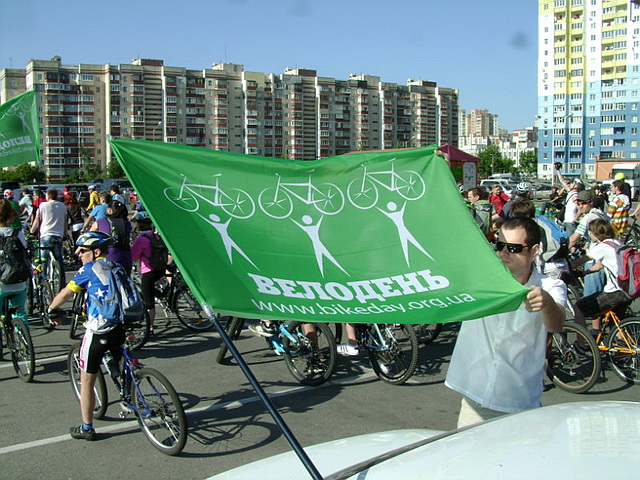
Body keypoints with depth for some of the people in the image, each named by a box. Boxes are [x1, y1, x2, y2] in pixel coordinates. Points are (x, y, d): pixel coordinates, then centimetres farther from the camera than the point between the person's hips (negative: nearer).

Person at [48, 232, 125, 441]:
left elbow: (65, 294, 1)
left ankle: (87, 428, 16)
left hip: (98, 332, -5)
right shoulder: (115, 267, 13)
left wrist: (51, 310, 19)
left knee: (86, 381, 9)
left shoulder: (90, 269, -4)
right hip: (120, 328, 6)